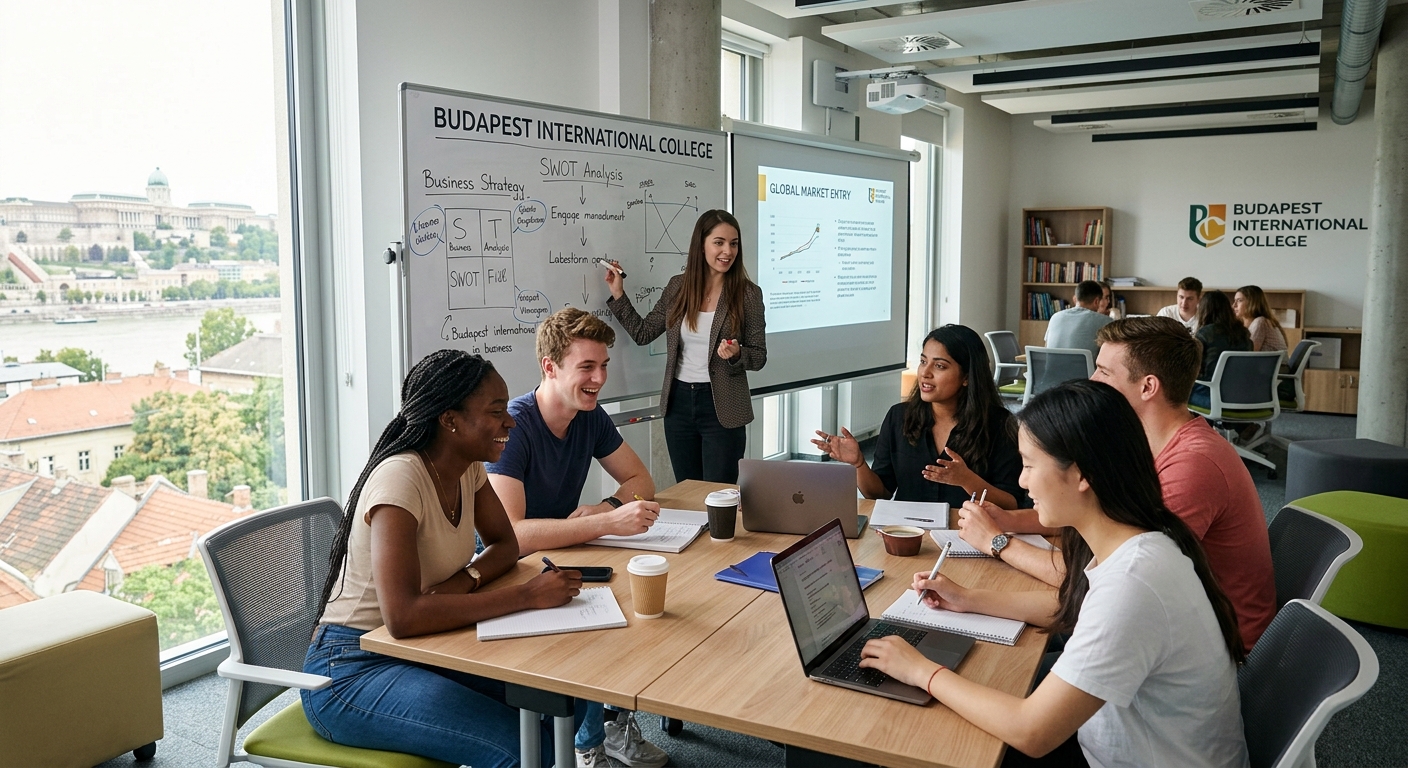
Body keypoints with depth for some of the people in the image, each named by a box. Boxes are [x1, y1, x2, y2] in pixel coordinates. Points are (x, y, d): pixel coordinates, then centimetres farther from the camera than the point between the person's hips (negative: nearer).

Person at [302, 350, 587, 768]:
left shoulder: (468, 468, -1)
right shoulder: (400, 478, -25)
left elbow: (505, 544, 11)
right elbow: (402, 616, -34)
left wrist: (467, 579, -12)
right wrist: (527, 595, -31)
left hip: (422, 651, 7)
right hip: (351, 671, -7)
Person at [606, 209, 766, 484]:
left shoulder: (748, 293, -8)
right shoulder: (677, 286, 2)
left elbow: (759, 357, -3)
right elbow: (643, 333, 10)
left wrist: (736, 354, -23)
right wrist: (618, 294, 4)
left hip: (722, 407, -4)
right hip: (678, 402, 4)